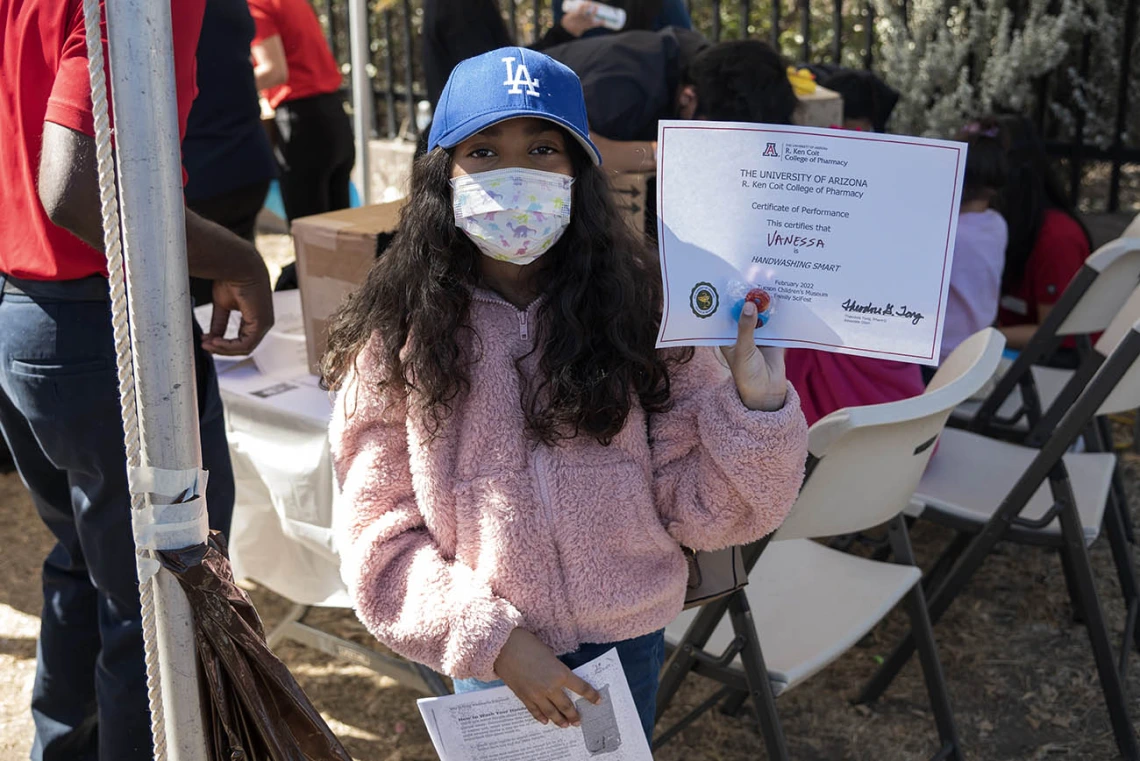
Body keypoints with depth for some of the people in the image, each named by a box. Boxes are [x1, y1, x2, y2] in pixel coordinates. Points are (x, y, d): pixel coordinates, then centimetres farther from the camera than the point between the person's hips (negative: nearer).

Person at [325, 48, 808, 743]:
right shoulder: (401, 337, -9)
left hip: (628, 642, 2)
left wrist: (755, 397, -24)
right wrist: (491, 637, -15)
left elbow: (695, 509, -9)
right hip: (491, 659, -1)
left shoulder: (637, 309, -8)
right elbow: (379, 531, -7)